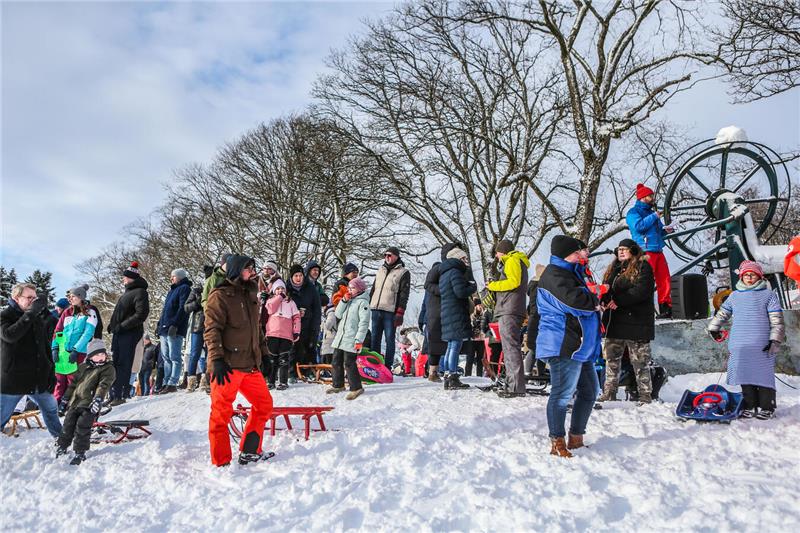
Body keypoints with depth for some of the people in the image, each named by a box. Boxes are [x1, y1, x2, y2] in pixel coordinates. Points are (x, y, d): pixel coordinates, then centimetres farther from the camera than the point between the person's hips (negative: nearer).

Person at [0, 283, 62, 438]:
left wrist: (51, 373, 11)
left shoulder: (38, 318, 10)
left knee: (51, 409, 19)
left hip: (38, 379, 6)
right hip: (13, 380, -6)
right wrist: (31, 313, -32)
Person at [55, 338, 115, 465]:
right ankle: (61, 447, 29)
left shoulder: (108, 369, -2)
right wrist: (65, 399, 21)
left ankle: (80, 453, 2)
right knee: (68, 425, 9)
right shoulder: (82, 367, 15)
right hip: (75, 402, 5)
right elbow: (73, 384, 21)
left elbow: (103, 386, -15)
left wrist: (98, 399, -29)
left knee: (82, 427, -10)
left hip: (89, 405, -5)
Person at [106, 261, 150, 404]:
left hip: (130, 333, -9)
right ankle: (113, 395, 16)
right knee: (115, 364, 11)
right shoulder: (128, 292, 20)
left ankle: (120, 395, -5)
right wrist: (113, 324, 13)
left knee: (123, 365, -8)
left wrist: (122, 326, -18)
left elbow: (141, 315, -19)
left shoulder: (140, 292, -10)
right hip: (118, 333, 9)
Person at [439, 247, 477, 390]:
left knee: (451, 346, 12)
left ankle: (448, 377, 14)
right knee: (456, 345, -9)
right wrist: (473, 287, -1)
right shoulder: (455, 272, -10)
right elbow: (460, 292, -21)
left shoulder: (444, 274, 21)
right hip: (456, 314, -10)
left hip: (446, 313, 10)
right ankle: (453, 379, -10)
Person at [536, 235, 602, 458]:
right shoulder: (554, 275, -14)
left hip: (580, 346, 11)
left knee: (590, 391, 16)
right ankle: (557, 442, 4)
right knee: (562, 394, -6)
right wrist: (595, 302, -7)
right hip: (564, 347, -11)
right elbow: (574, 300, -25)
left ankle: (576, 438, 26)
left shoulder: (570, 272, 21)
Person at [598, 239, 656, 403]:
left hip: (636, 321, -7)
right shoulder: (613, 268, 17)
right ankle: (609, 393, 19)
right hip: (614, 322, 7)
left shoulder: (643, 267, -5)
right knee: (611, 359, 11)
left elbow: (641, 291, -18)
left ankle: (645, 395, 9)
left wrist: (618, 301, -20)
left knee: (640, 362, 0)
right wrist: (605, 299, -6)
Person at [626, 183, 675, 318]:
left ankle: (666, 309, 9)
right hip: (645, 251, -8)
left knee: (664, 279, 4)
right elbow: (639, 226, -17)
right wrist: (654, 217, -10)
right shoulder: (633, 212, 1)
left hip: (658, 251, 8)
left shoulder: (652, 212, 26)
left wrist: (665, 230, 11)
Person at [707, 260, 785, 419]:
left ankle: (766, 408, 11)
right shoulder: (735, 296, 14)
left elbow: (777, 320, -1)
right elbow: (722, 313, 28)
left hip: (762, 346, -3)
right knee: (746, 377, 6)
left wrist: (775, 340, -8)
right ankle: (750, 407, 15)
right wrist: (713, 328, 28)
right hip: (740, 346, 4)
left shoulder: (768, 295, 3)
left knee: (763, 376, 0)